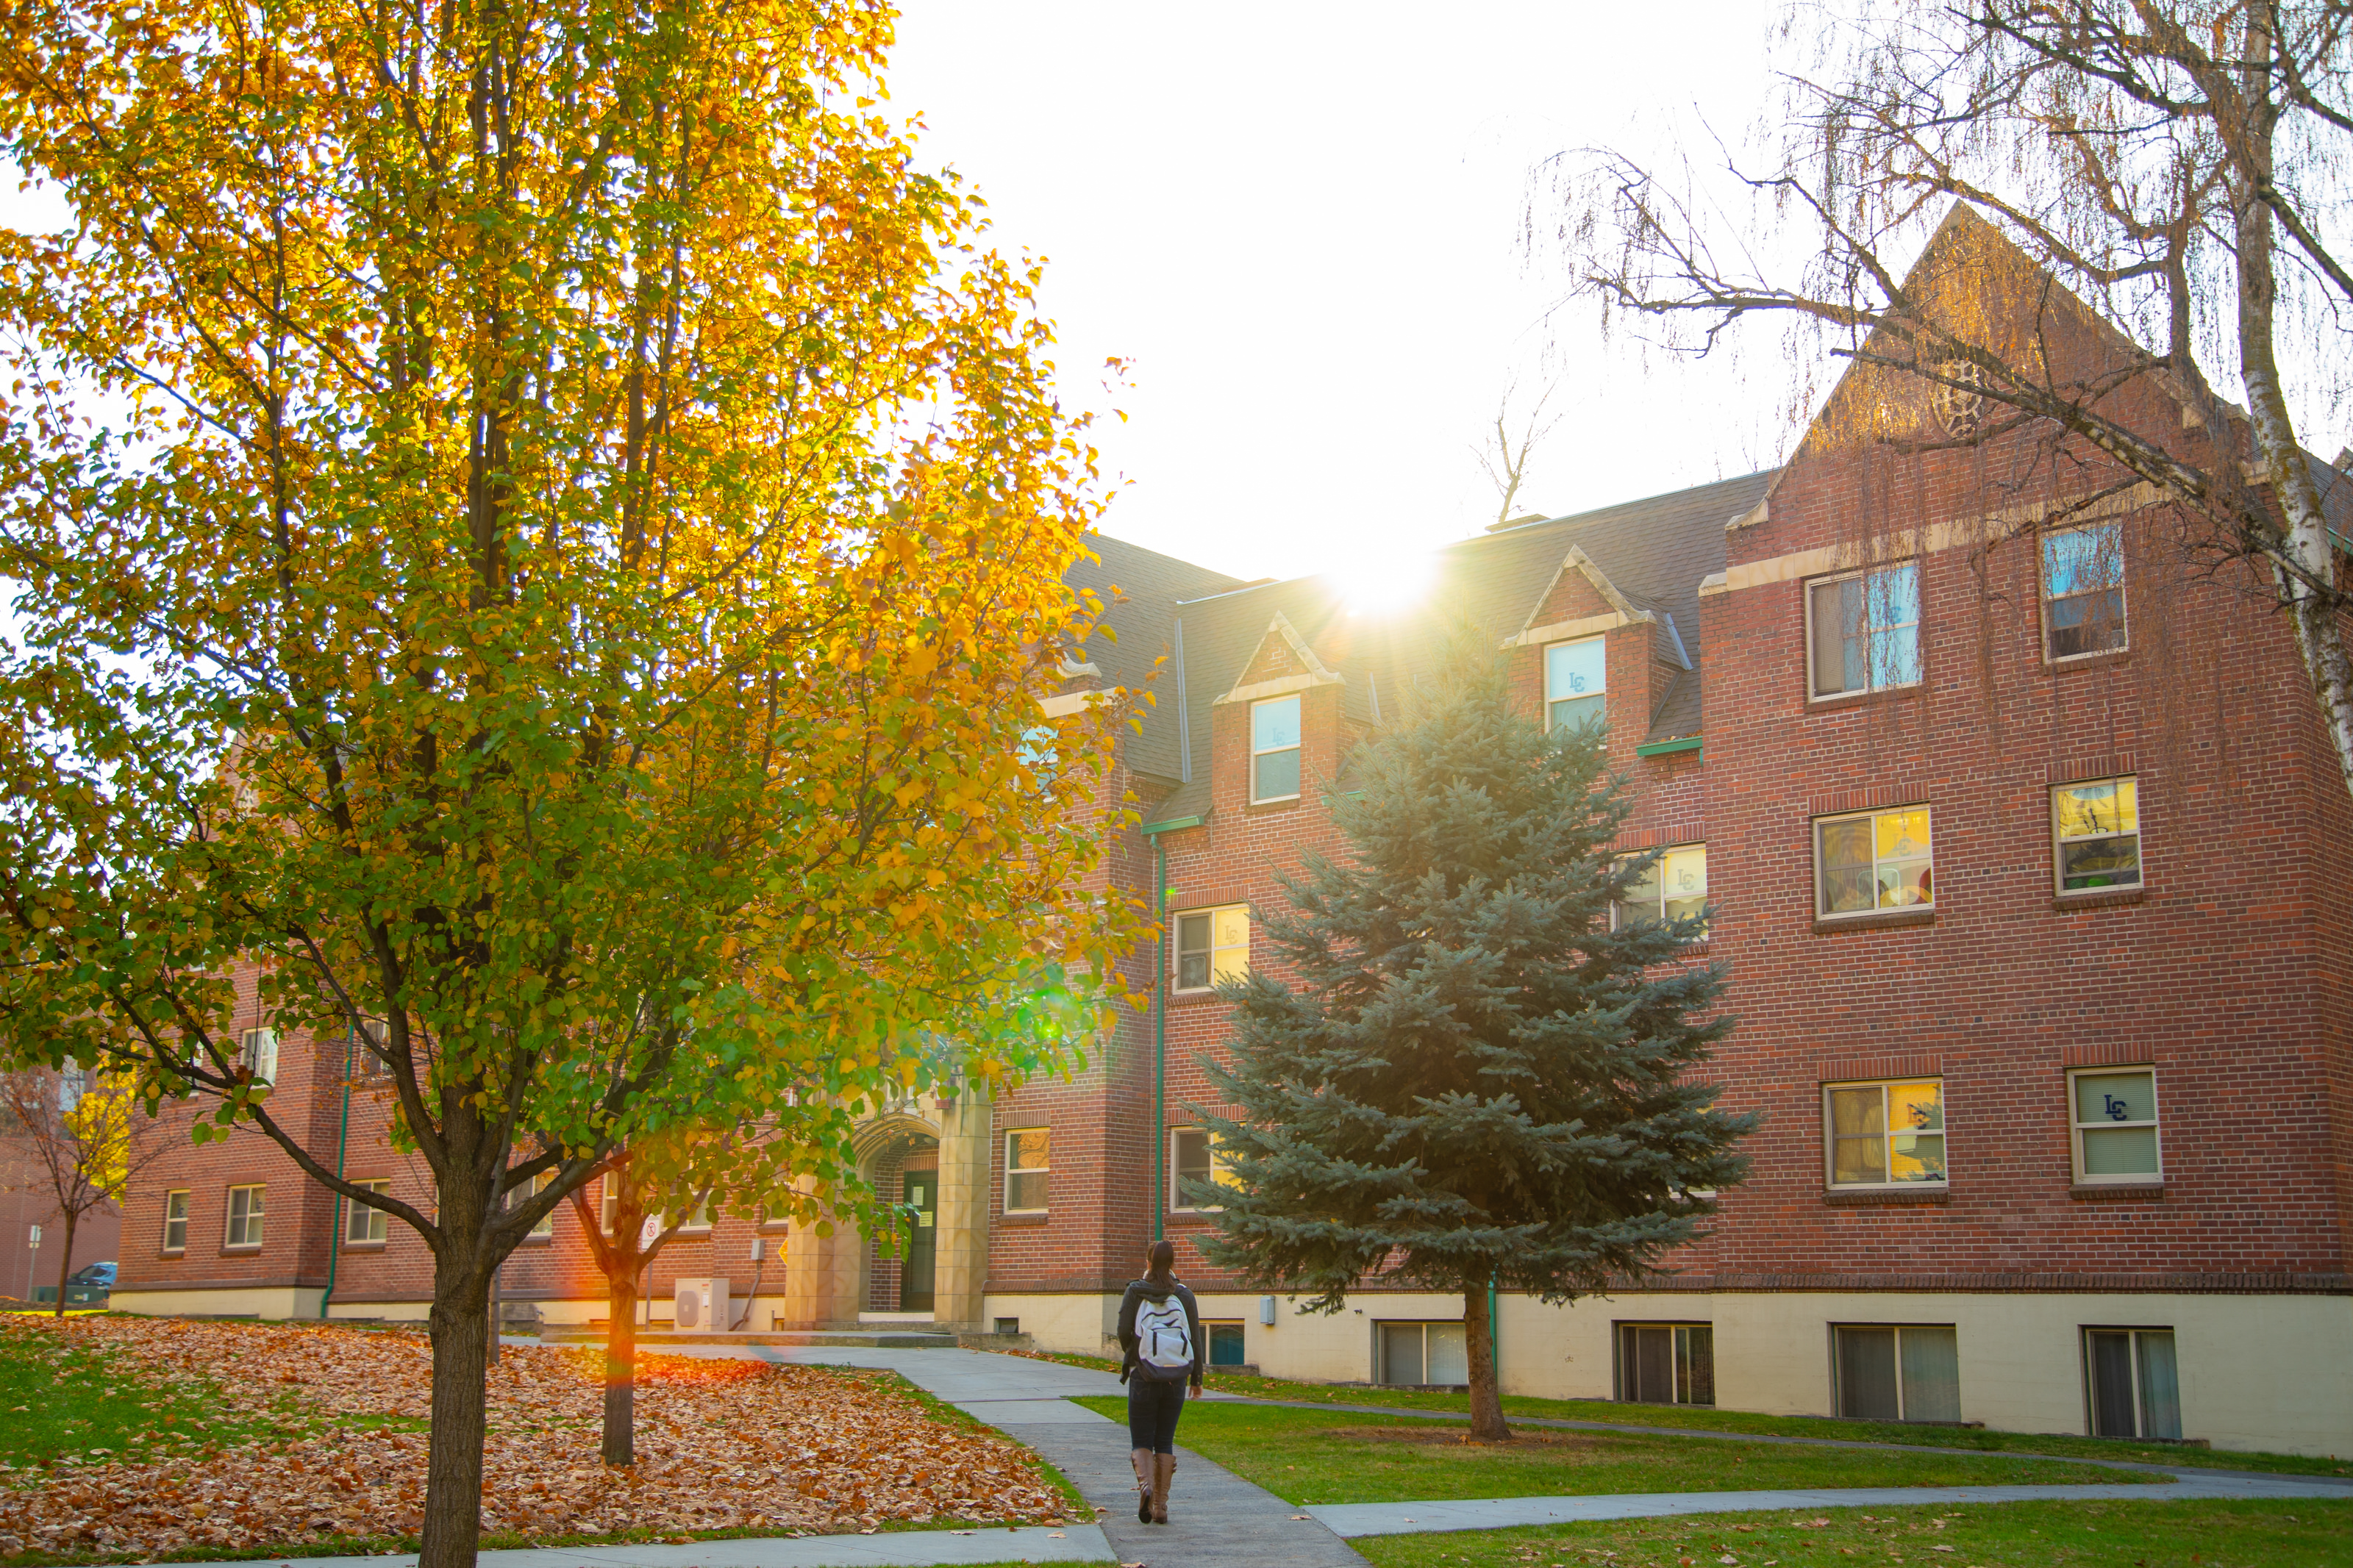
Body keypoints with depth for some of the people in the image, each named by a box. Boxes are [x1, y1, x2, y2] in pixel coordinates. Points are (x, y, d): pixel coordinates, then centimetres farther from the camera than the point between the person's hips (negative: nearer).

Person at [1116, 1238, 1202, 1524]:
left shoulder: (1135, 1291, -2)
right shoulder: (1184, 1295, 3)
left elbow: (1124, 1331, -7)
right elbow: (1195, 1338, 3)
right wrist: (1197, 1378, 12)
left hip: (1144, 1375, -2)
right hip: (1176, 1378, 2)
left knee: (1141, 1441, 6)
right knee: (1165, 1442, 11)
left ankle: (1145, 1485, -21)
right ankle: (1161, 1506, 7)